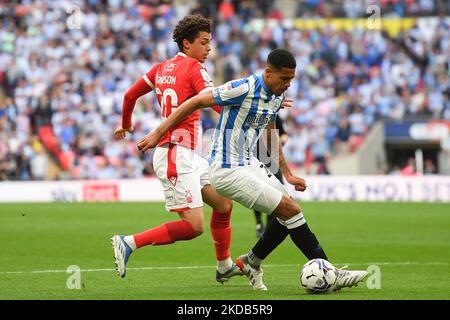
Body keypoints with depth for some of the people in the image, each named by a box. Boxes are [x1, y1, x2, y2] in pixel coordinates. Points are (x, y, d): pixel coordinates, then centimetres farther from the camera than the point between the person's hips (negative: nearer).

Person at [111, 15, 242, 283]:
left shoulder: (163, 68, 13)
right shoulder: (194, 68, -10)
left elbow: (130, 94, 22)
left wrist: (126, 125, 39)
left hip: (188, 155, 10)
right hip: (177, 155, -10)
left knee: (224, 203, 17)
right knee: (194, 226, -12)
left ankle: (225, 266, 27)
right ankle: (129, 243, -10)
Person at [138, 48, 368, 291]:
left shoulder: (278, 96, 6)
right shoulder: (244, 89, -21)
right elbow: (195, 102, -16)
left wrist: (287, 175, 21)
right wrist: (158, 133, -14)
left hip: (249, 164, 9)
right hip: (228, 171, -9)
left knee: (288, 214, 8)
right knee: (291, 210, -11)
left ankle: (251, 262, 25)